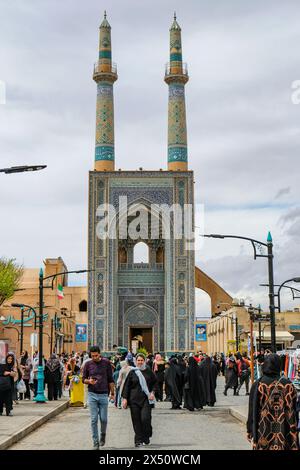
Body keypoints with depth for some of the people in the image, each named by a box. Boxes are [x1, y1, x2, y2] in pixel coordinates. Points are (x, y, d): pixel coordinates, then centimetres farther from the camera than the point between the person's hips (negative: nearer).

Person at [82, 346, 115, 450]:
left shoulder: (106, 363, 0)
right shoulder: (88, 364, 1)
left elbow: (110, 379, 5)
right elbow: (83, 379, 7)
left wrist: (112, 393, 4)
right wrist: (89, 381, -15)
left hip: (103, 395, 0)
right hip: (92, 394, 0)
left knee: (103, 419, 4)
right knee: (94, 420, 0)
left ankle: (103, 435, 32)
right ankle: (96, 443, 7)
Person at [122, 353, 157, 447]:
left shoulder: (148, 371, 6)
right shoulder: (132, 372, 4)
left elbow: (155, 382, 13)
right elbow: (127, 386, 5)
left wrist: (152, 392, -1)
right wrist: (125, 398, 0)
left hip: (146, 399, 0)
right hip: (134, 399, 1)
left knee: (145, 418, -11)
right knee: (136, 420, 0)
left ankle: (146, 438, 8)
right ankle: (138, 440, 9)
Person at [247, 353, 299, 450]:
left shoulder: (257, 385, -6)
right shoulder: (288, 386, -4)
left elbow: (252, 412, -4)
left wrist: (250, 433, 6)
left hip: (263, 432, 0)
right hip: (283, 433, 1)